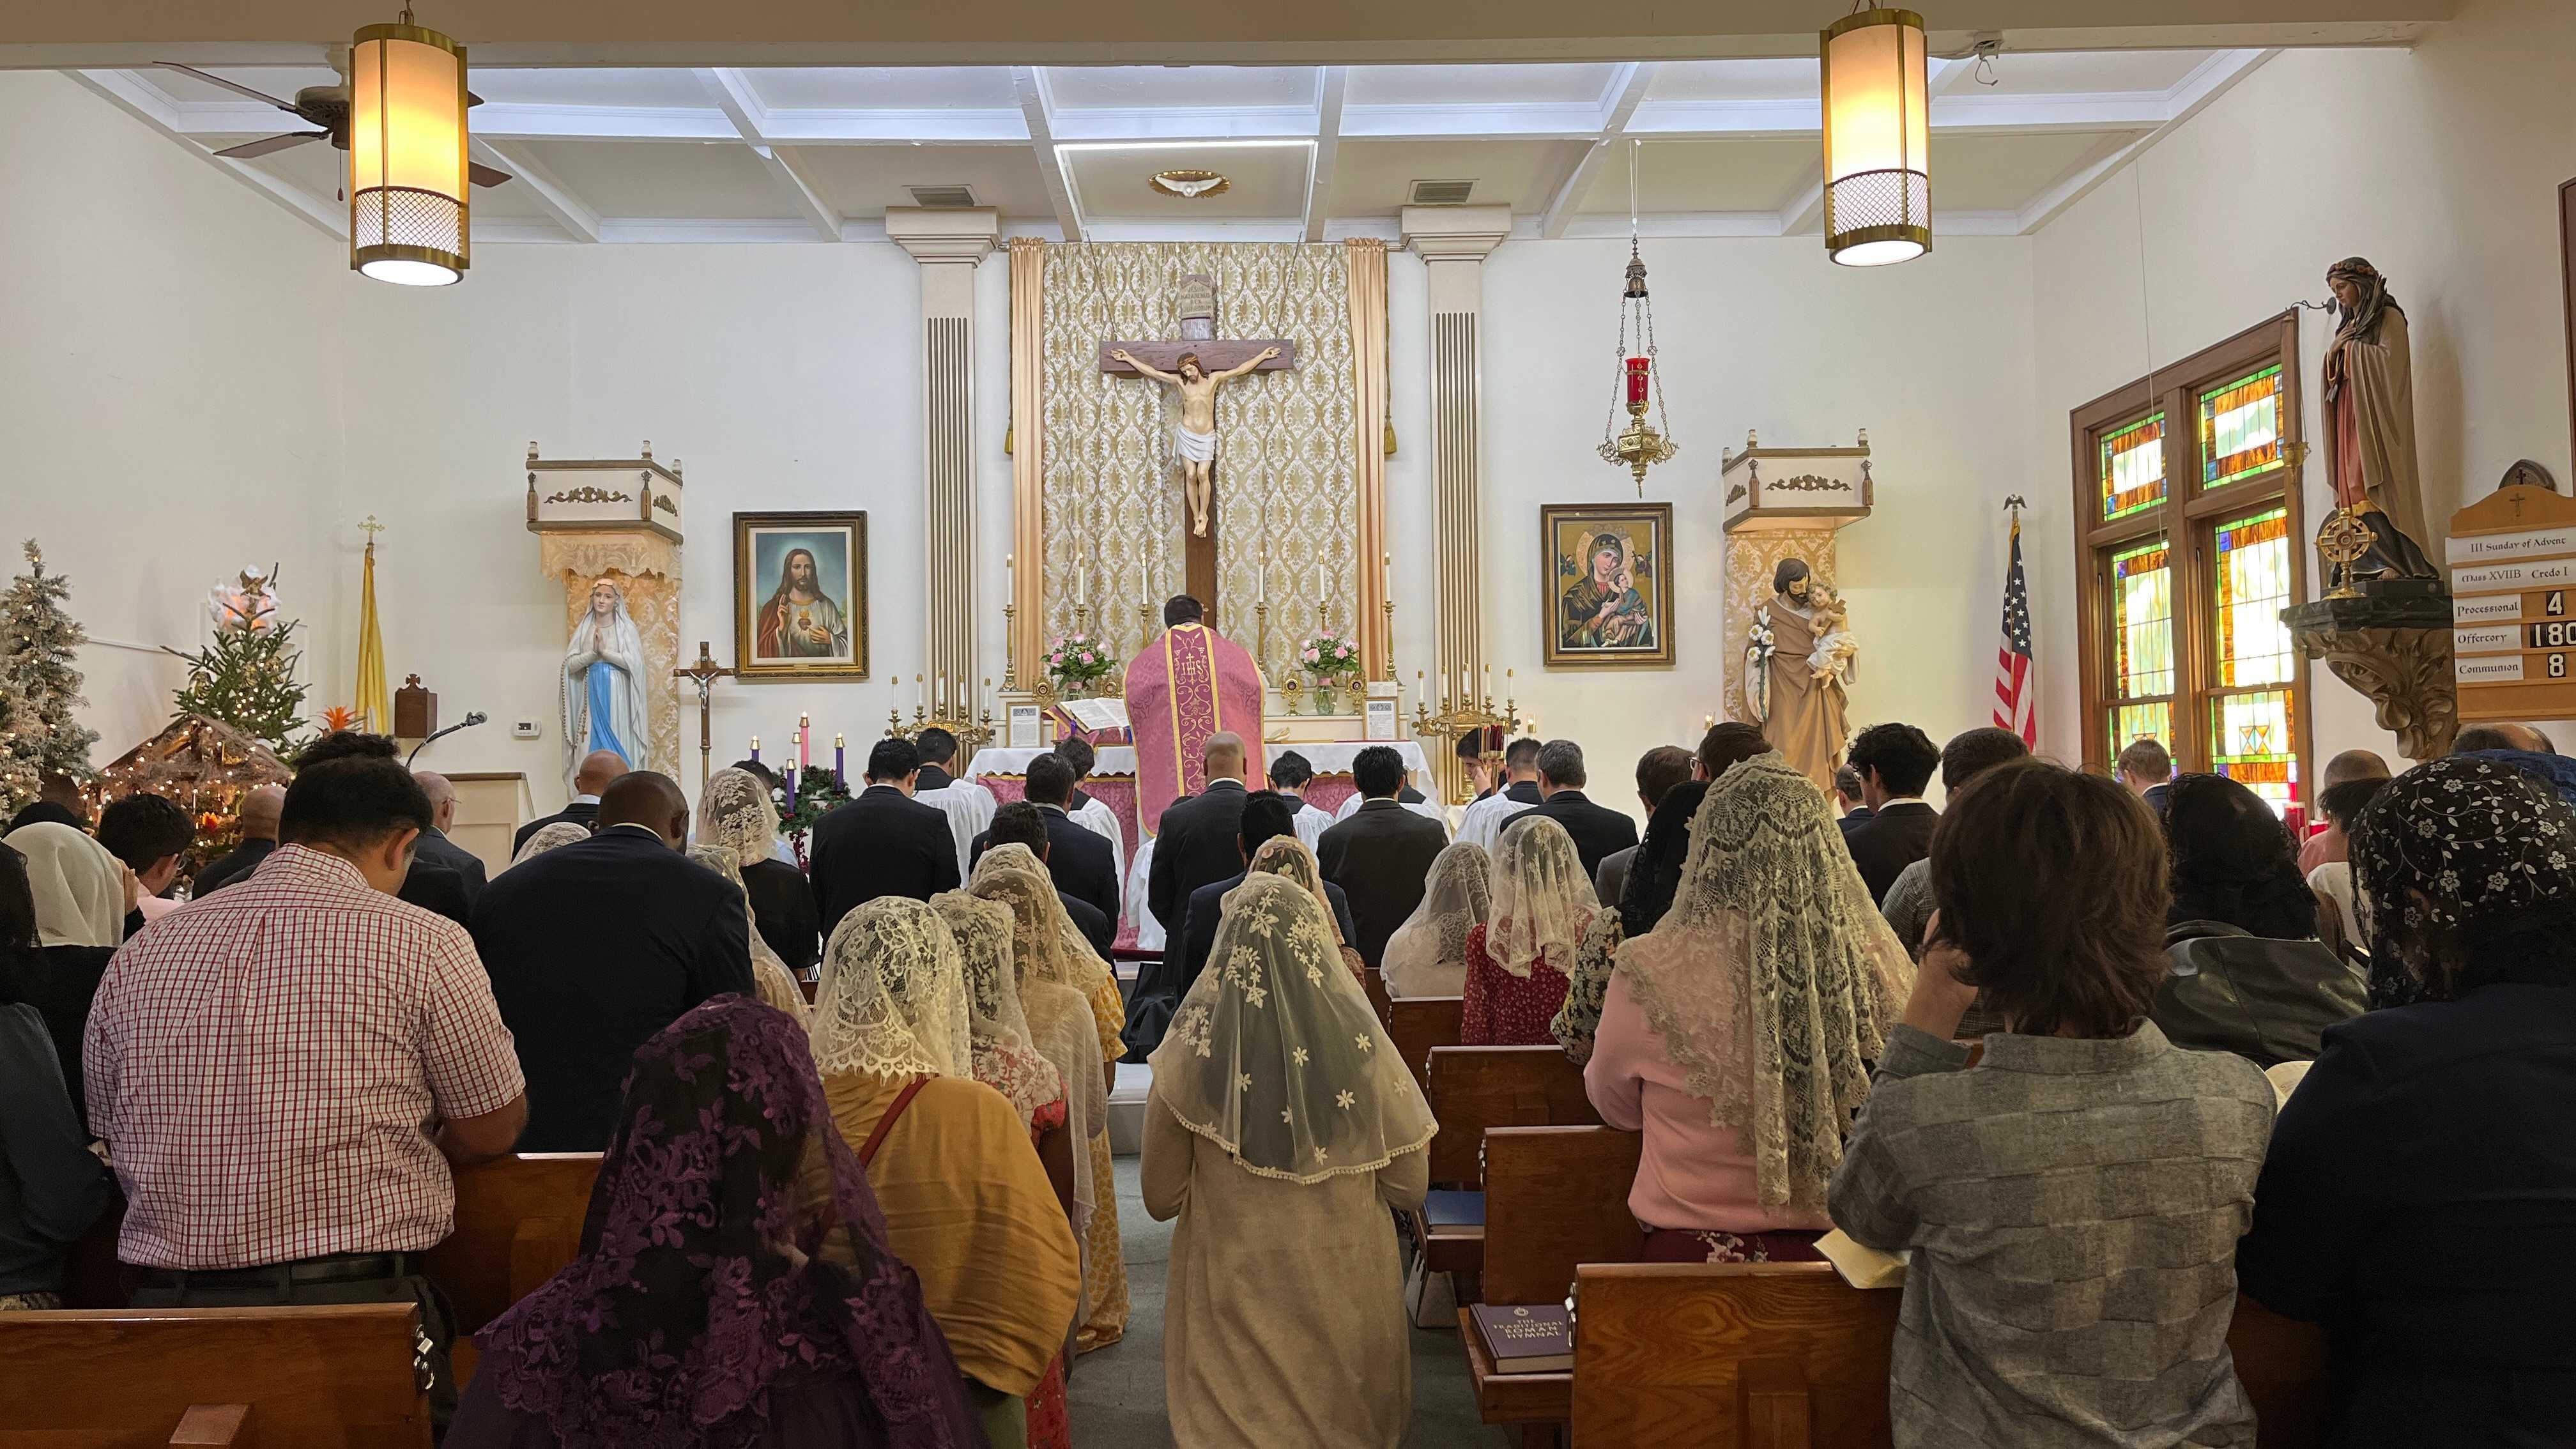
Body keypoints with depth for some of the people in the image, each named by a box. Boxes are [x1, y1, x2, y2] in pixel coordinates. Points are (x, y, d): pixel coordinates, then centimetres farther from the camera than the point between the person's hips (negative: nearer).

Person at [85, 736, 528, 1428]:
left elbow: (114, 1137, 16)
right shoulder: (424, 943, -8)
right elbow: (494, 1131, 0)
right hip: (356, 1300, -5)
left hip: (164, 1300, 5)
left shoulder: (137, 956, 7)